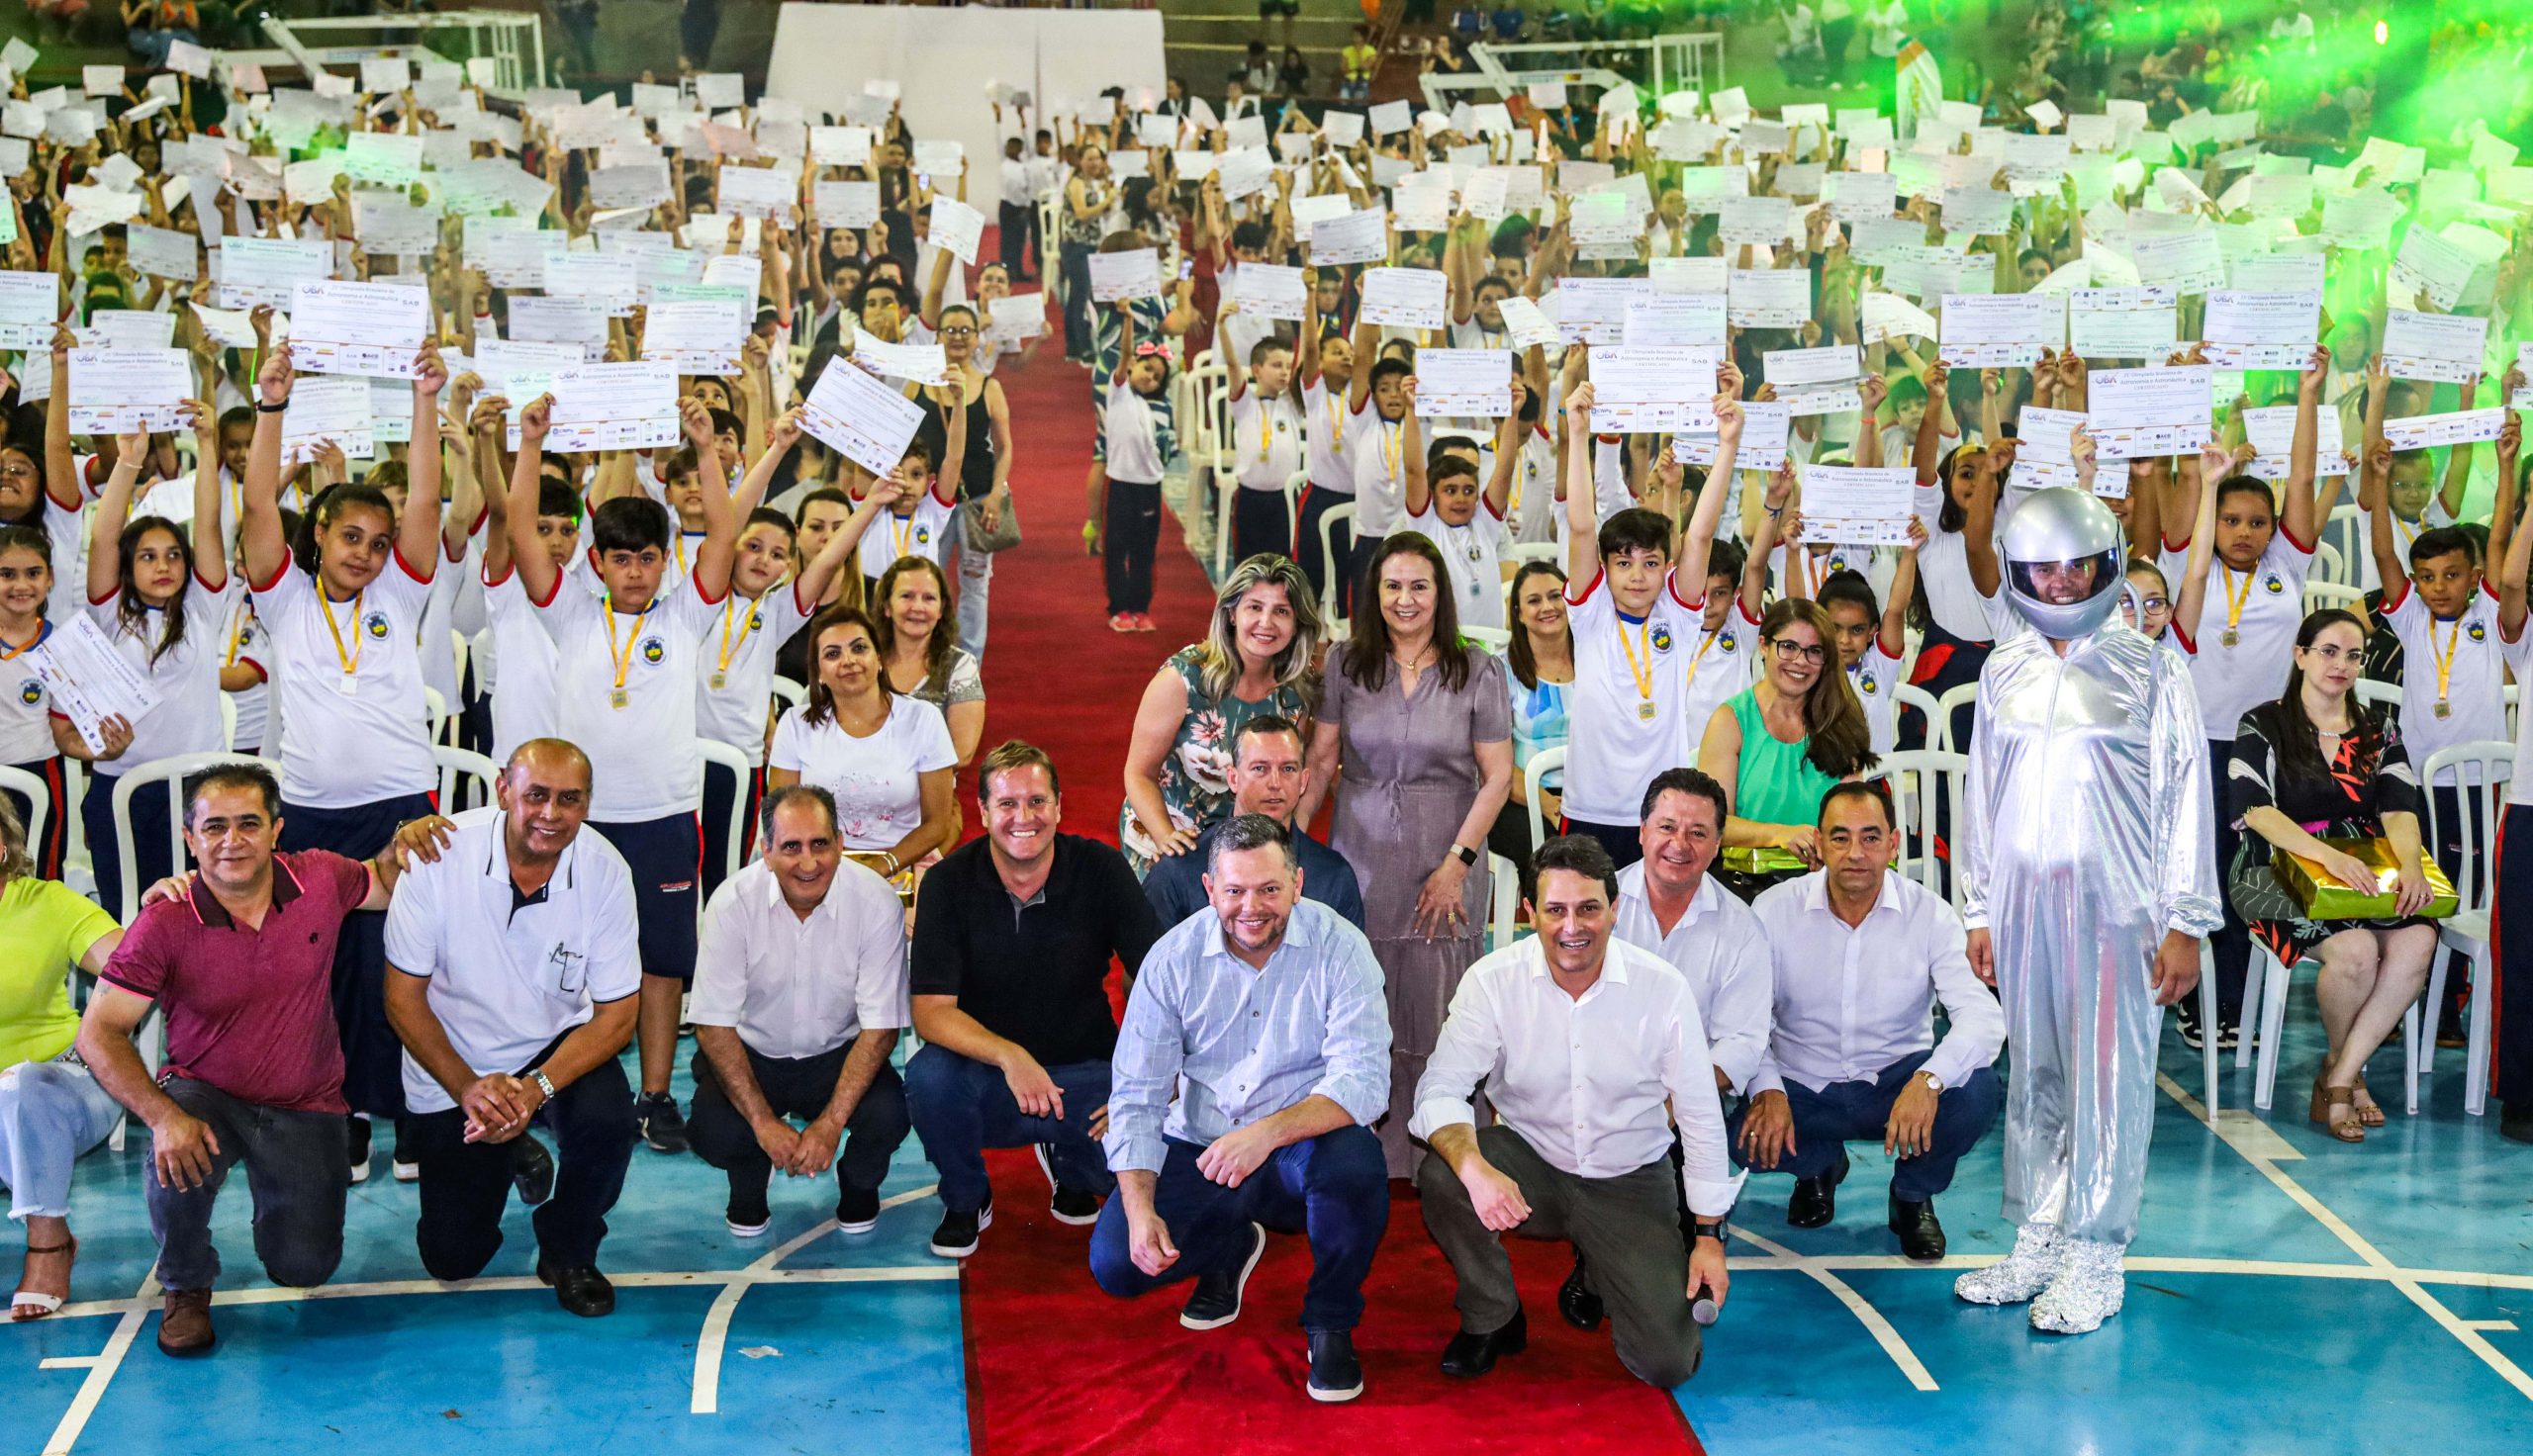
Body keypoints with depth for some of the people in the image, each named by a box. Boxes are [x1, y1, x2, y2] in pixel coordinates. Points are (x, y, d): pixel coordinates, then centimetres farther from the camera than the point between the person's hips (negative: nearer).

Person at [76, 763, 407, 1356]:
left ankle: (276, 1189, 33)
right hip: (205, 1093, -2)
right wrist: (164, 1116, -32)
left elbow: (384, 883, 12)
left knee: (304, 1269, -4)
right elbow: (100, 1032, -18)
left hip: (305, 1107, 2)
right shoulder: (166, 922, -18)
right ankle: (184, 1286, -4)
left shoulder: (321, 878, -11)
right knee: (177, 1162, -36)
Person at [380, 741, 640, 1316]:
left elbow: (617, 1015, -14)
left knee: (607, 1120, -32)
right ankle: (514, 1157, 31)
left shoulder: (604, 870, -18)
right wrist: (467, 1086, -26)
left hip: (557, 1048, 0)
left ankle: (568, 1253, -2)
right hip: (452, 1065, 0)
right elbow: (403, 996, -14)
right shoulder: (439, 855, -22)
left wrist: (535, 1089, -28)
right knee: (453, 1257, -2)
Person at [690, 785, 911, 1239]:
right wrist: (764, 1122, -24)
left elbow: (880, 1027, -15)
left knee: (887, 1116, -29)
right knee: (714, 1132, -29)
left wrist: (831, 1122, -26)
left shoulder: (877, 902, -18)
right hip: (751, 1054, 0)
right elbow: (714, 1025, -15)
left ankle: (858, 1187, 10)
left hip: (837, 1055, 0)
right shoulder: (733, 902, -19)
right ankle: (749, 1185, 11)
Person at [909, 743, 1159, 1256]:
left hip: (1084, 1071, 1)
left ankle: (1072, 1170, 15)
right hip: (982, 1073, -1)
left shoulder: (1102, 870, -8)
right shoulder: (948, 883, -9)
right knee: (928, 1075, -33)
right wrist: (1009, 1057, -33)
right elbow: (931, 1012, -16)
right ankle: (965, 1199, 1)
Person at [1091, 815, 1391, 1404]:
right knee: (1114, 1261, -17)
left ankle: (1330, 1324, -6)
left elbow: (1364, 1079, -21)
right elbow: (1136, 1096, -5)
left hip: (1303, 1149, -2)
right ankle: (1233, 1246, 18)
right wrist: (1140, 1209, -20)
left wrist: (1268, 1132, -38)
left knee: (1355, 1164, -35)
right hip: (1199, 1151, 2)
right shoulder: (1173, 958, -6)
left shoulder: (1338, 947, -12)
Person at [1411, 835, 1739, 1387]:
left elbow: (1701, 1118, -3)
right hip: (1530, 1165, 0)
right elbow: (1440, 1089, -19)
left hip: (1630, 1182, 0)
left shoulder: (1665, 989, -12)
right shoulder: (1494, 980, -13)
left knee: (1668, 1363, -13)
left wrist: (1709, 1236, -2)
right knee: (1441, 1176, -32)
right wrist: (1475, 1168, -39)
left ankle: (1599, 1263, 21)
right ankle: (1490, 1321, -4)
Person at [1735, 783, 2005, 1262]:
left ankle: (1913, 1195, 5)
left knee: (1977, 1092, -29)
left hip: (1898, 1080, 0)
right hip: (1802, 1086, 0)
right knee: (1742, 1133, -29)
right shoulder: (1774, 910, -9)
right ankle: (1820, 1165, 12)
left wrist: (1930, 1080, -40)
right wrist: (1766, 1091, -28)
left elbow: (1982, 1017, -20)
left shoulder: (1929, 914, -11)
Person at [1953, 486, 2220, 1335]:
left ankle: (2094, 1259, 4)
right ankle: (2038, 1242, 17)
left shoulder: (2149, 672, -1)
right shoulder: (2004, 673, 11)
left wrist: (2185, 921, -6)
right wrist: (1979, 912, 11)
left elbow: (2185, 798, -2)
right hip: (2024, 897, 4)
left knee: (2108, 1079, -2)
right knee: (2034, 1078, 8)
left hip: (2116, 901, -4)